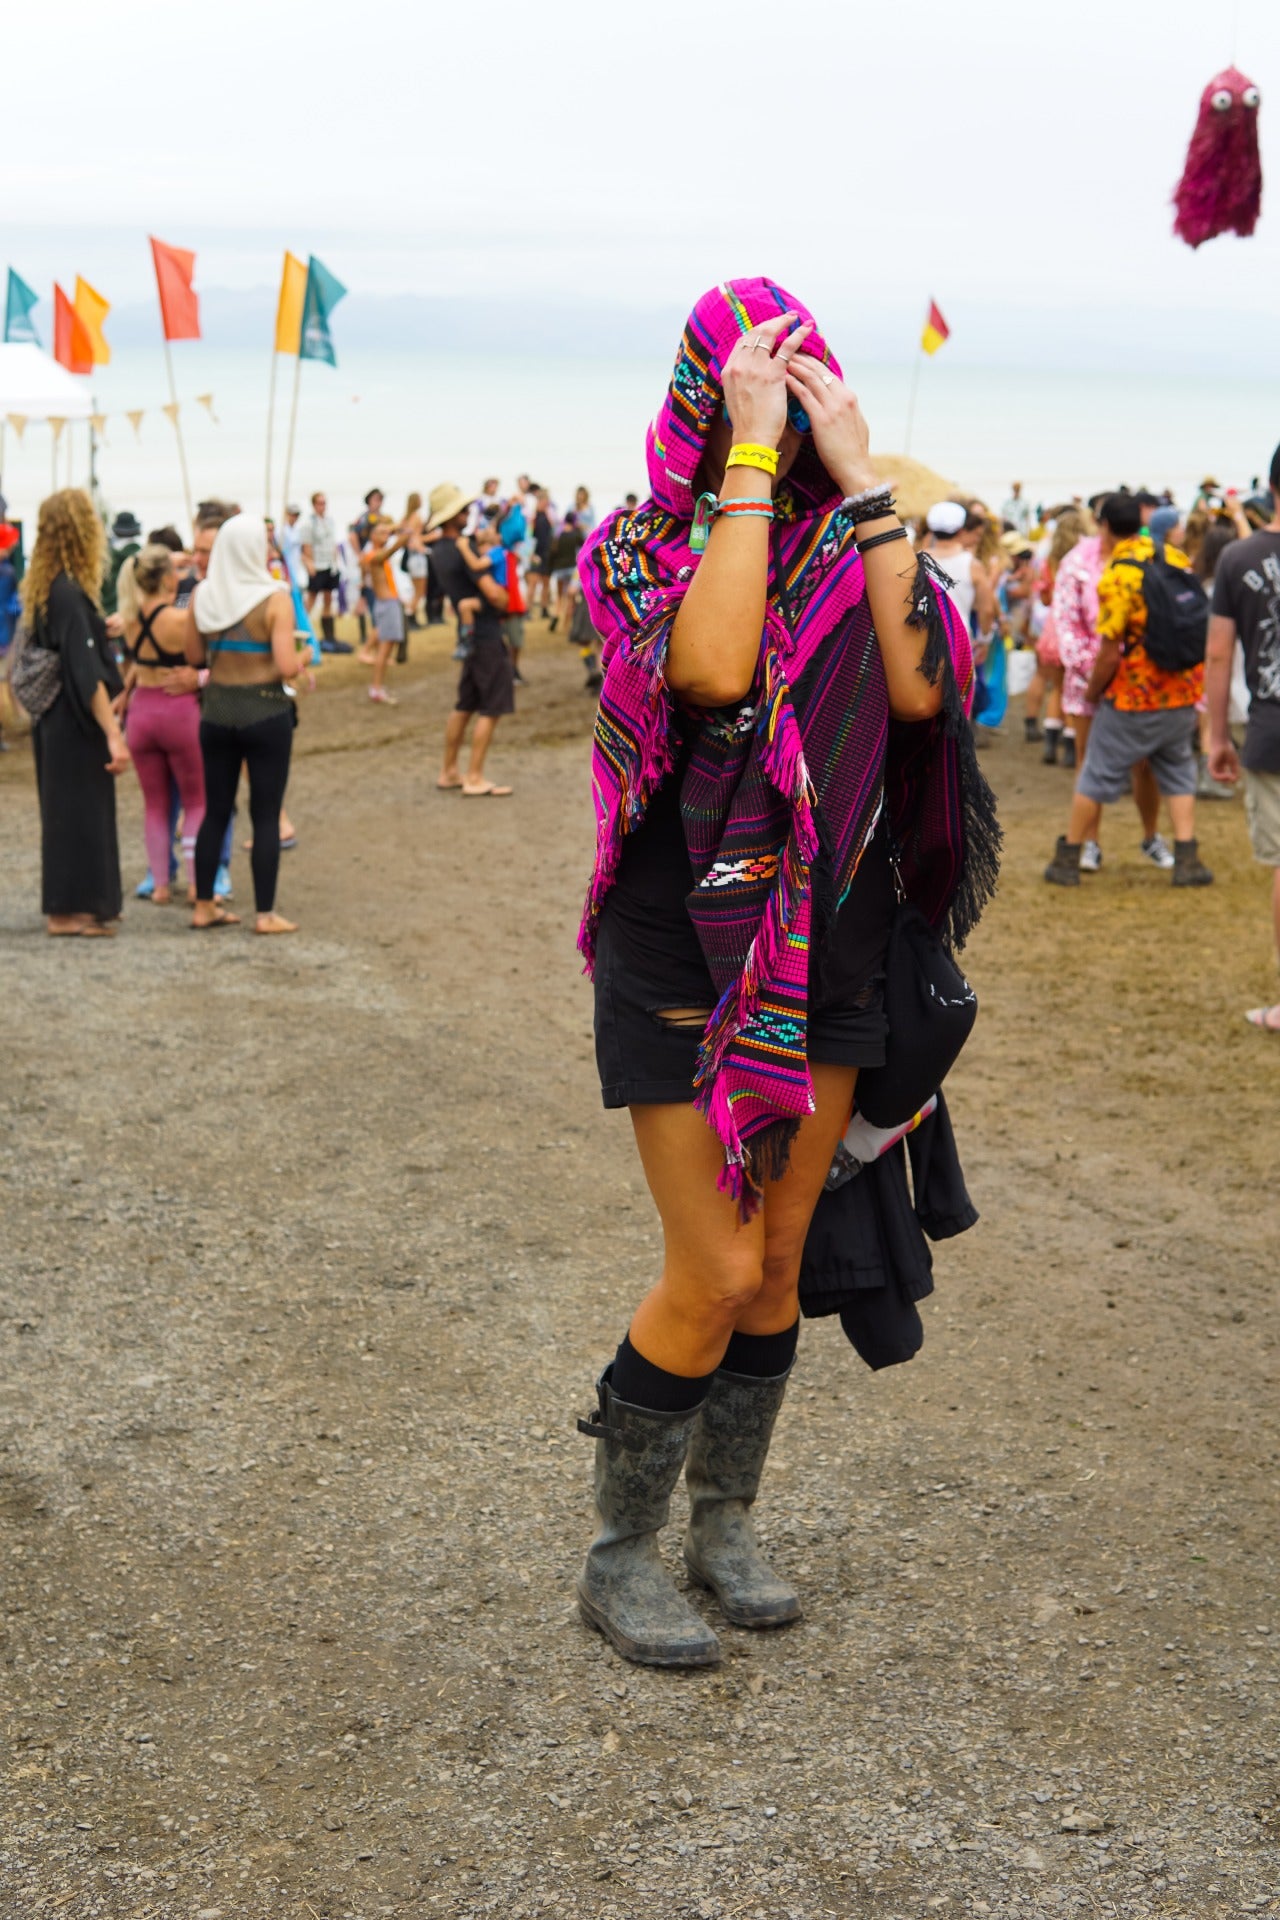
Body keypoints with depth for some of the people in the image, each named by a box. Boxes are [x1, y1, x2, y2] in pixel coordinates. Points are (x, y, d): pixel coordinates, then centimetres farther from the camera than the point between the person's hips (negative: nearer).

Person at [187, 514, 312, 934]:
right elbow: (287, 667, -18)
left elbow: (194, 656, 7)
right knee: (266, 817, 4)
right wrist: (305, 655, 2)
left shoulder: (202, 596, 0)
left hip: (216, 713, 4)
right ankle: (265, 914, 6)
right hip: (265, 714, -4)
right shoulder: (275, 599, -13)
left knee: (215, 812, 14)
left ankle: (204, 907, 20)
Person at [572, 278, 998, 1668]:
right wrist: (754, 453, -24)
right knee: (714, 1273, -4)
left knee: (779, 1259, 13)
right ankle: (619, 1555, 16)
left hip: (828, 955, 4)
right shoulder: (644, 548, -8)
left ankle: (724, 1520, 32)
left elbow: (920, 688, -16)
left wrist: (859, 479, -16)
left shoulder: (853, 546, 2)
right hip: (685, 961, -4)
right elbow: (712, 669, -30)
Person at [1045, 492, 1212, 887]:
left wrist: (1093, 690, -3)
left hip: (1134, 696, -5)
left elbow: (1109, 651, -18)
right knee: (1178, 773, 17)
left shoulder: (1117, 577, -18)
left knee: (1098, 776, 8)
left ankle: (1067, 859, 16)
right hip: (1183, 693, 5)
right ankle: (1187, 860, 8)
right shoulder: (1177, 558, 0)